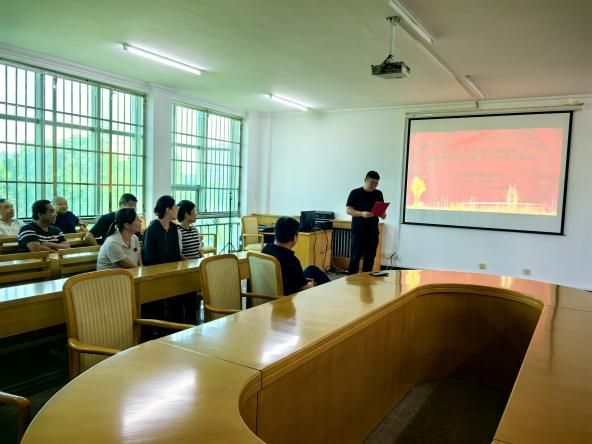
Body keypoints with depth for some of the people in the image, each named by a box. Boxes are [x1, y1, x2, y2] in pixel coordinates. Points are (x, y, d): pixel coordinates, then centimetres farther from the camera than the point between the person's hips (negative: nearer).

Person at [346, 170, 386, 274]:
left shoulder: (378, 194, 11)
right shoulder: (355, 193, -2)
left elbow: (382, 211, 13)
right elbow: (348, 210, -8)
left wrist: (383, 214, -11)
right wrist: (362, 213, -24)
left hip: (373, 232, 4)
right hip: (358, 231, -4)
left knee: (370, 258, 7)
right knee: (355, 257, -3)